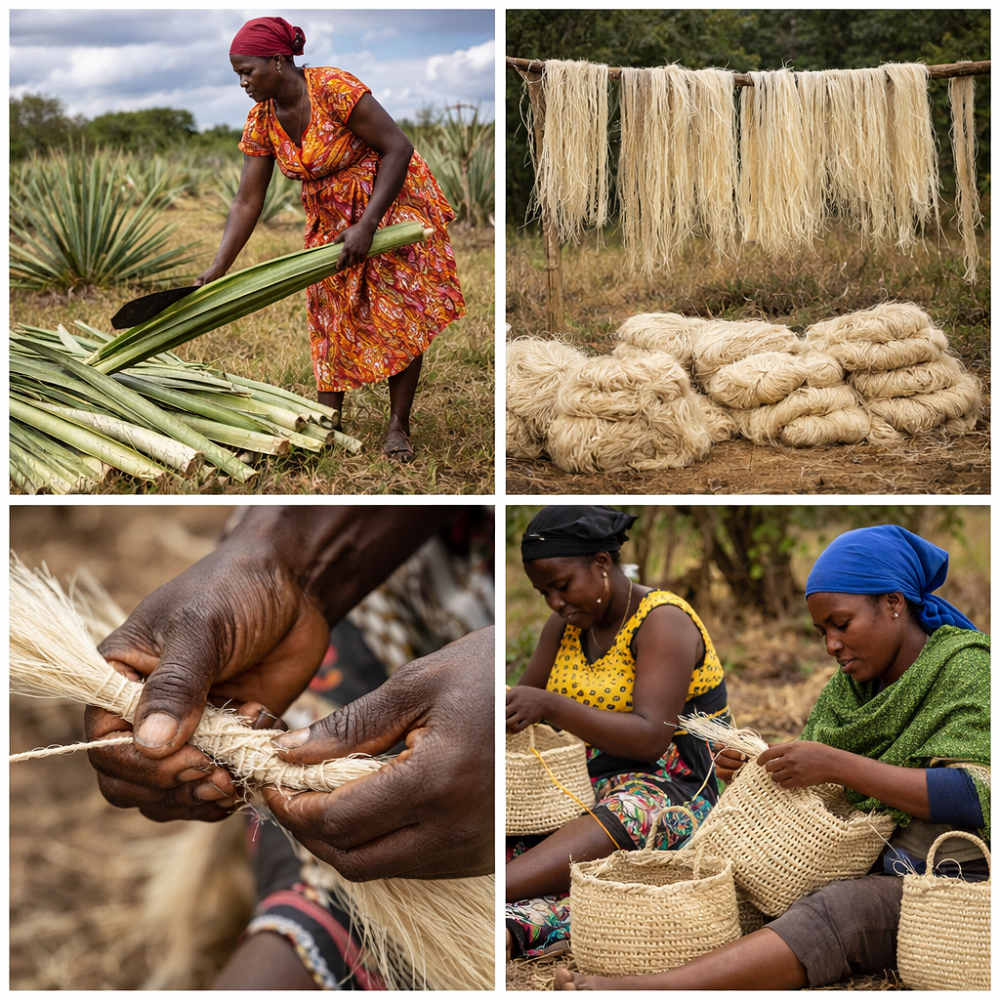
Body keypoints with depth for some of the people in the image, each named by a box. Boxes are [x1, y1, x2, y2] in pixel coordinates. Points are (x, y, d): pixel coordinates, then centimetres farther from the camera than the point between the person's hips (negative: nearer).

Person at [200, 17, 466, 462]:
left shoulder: (334, 88, -27)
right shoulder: (261, 120, -7)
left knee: (402, 313, -6)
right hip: (330, 218, 6)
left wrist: (366, 226, -29)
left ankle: (398, 426, 1)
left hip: (391, 199, -6)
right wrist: (217, 269, -13)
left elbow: (398, 148, -26)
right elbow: (247, 203, -5)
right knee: (330, 314, 5)